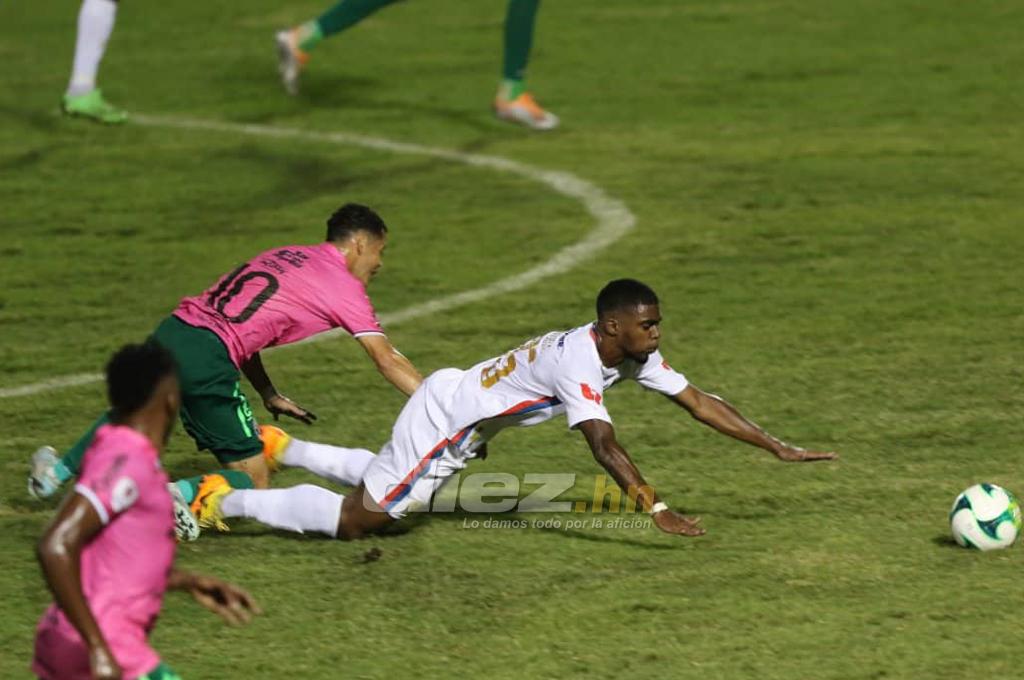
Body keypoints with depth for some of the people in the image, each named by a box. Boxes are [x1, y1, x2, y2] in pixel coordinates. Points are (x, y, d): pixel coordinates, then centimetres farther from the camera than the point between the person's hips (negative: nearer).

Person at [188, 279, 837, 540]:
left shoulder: (635, 354, -6)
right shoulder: (577, 361, -34)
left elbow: (698, 401, -2)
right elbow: (603, 443, -43)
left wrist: (779, 448, -6)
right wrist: (657, 510, -50)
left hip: (469, 428, 9)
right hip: (445, 411, -9)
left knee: (383, 477, 30)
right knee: (359, 519, -9)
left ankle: (283, 448, 43)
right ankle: (226, 502, 2)